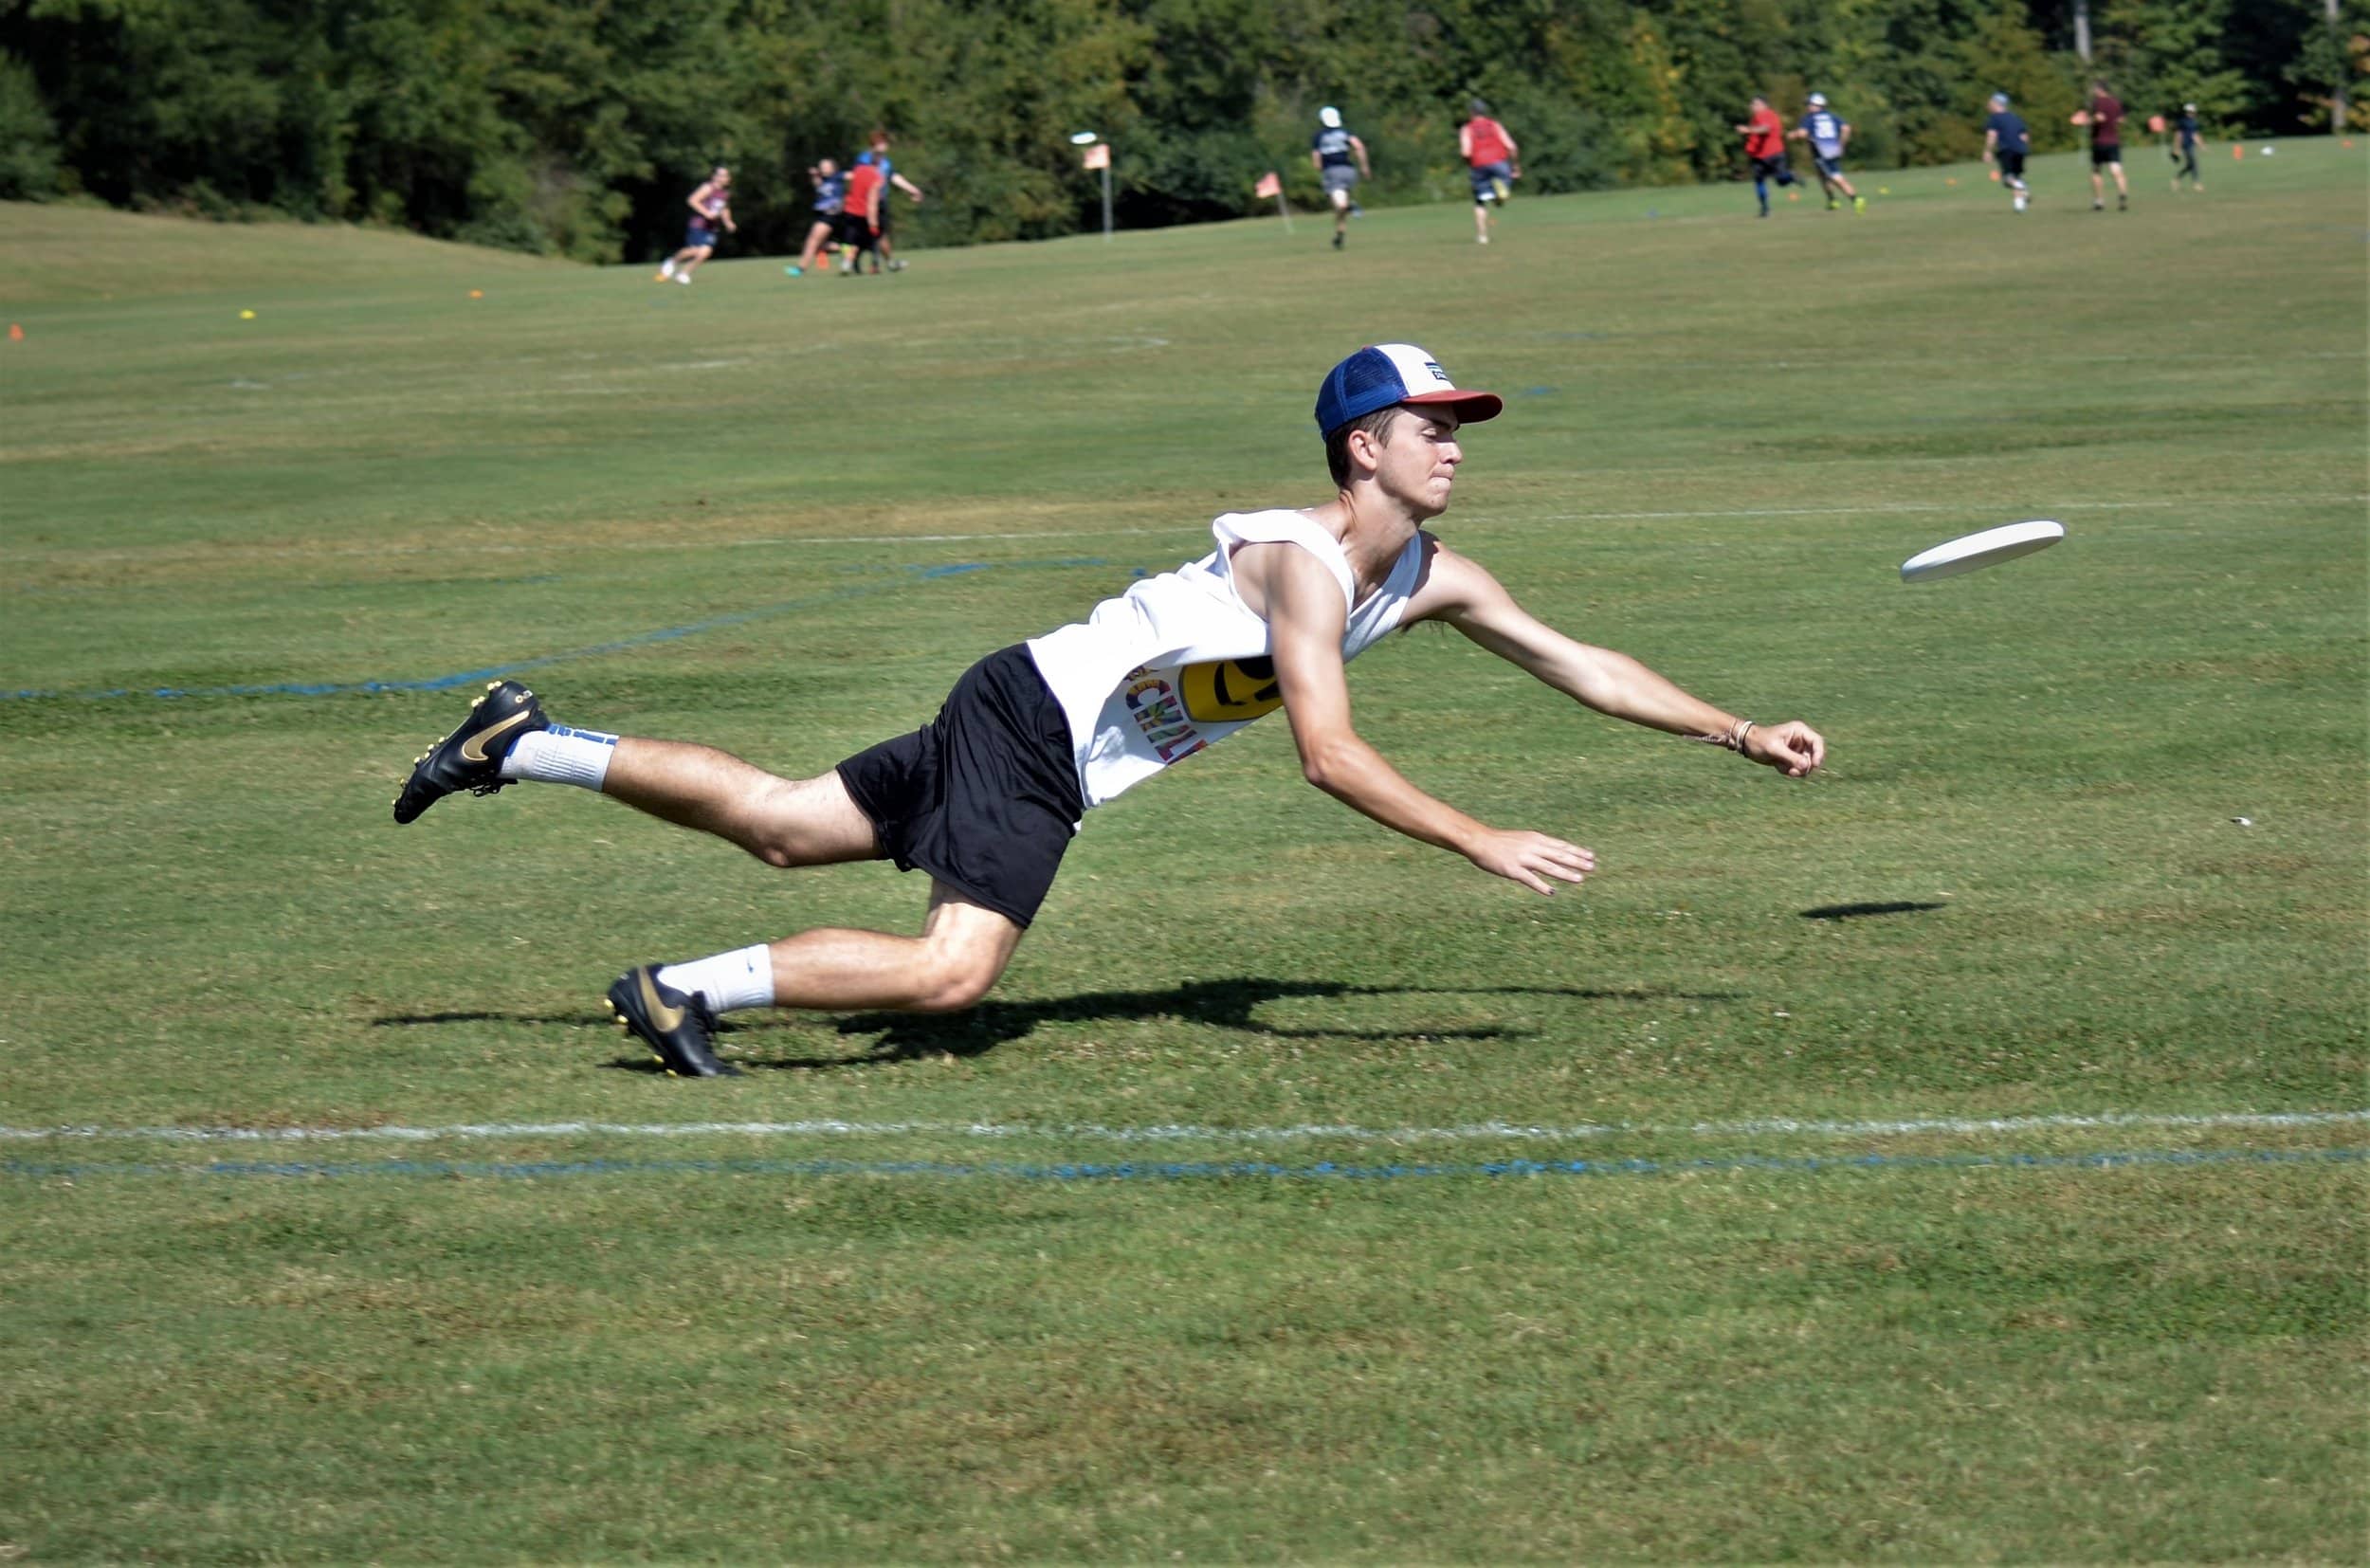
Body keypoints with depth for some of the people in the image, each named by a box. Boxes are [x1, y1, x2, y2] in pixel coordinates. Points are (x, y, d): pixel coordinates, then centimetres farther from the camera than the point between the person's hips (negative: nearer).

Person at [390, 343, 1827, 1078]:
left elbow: (1584, 667, 11)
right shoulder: (1305, 560, -22)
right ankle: (681, 992, -12)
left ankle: (527, 745, 18)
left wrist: (1742, 733, 6)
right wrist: (1487, 844, -33)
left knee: (781, 824, 11)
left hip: (1056, 762, 8)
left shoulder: (1436, 579, 5)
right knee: (953, 971, -23)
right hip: (1033, 718, -8)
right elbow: (1329, 757, -30)